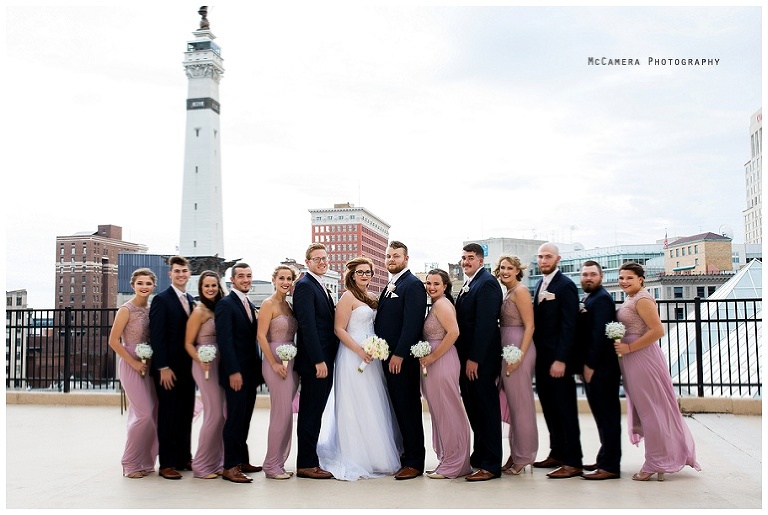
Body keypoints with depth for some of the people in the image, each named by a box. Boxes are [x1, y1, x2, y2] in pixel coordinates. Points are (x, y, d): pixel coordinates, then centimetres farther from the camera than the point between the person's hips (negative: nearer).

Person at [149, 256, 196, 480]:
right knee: (168, 415, 0)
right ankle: (167, 464, 8)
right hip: (168, 368, -6)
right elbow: (157, 336, -12)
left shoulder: (191, 300, 13)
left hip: (188, 367, 6)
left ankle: (184, 458, 20)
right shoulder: (161, 299, -7)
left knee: (186, 414, 11)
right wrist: (163, 367, -17)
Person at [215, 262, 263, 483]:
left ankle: (242, 460, 20)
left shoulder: (250, 305, 16)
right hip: (236, 372, -8)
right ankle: (230, 467, 1)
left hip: (250, 371, 8)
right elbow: (224, 340, -15)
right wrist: (233, 372, -21)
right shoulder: (225, 304, -8)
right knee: (235, 418, -5)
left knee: (244, 418, 12)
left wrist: (258, 368, 11)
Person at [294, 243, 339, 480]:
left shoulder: (322, 287, 18)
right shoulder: (305, 285, -11)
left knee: (315, 412, 14)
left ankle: (309, 459, 22)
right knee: (310, 413, -3)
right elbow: (307, 325, -19)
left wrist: (327, 360, 14)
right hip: (314, 360, -9)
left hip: (325, 359, 9)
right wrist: (319, 360, -22)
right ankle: (306, 465, 5)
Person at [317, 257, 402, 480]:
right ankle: (356, 458, 6)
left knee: (373, 406, 10)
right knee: (356, 406, -3)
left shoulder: (371, 298, 15)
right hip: (353, 356, -8)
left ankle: (374, 455, 19)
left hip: (369, 356, 8)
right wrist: (360, 351, -19)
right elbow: (339, 329, -13)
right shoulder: (348, 298, -8)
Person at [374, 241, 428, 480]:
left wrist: (399, 354, -21)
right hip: (388, 358, 9)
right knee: (399, 408, 13)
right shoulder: (390, 287, 18)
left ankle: (415, 462, 4)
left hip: (403, 359, -9)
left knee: (408, 409, -3)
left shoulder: (413, 285, -10)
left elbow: (412, 323, -18)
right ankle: (405, 454, 22)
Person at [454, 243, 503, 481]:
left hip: (481, 359, -9)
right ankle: (479, 456, 25)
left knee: (486, 409, -3)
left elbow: (485, 324, -20)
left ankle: (490, 465, 5)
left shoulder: (487, 283, -13)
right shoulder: (469, 285, 17)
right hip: (468, 356, 9)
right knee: (473, 408, 15)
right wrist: (464, 358, 11)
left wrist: (474, 359, -21)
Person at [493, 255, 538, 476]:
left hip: (518, 350, -9)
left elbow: (529, 326, -15)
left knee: (521, 404, -1)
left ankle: (523, 457, 9)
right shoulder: (507, 293, 15)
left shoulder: (520, 291, -10)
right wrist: (507, 356, 9)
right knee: (512, 404, 13)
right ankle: (515, 454, 22)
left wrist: (520, 356, -21)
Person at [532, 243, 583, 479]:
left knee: (565, 409, -2)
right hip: (542, 357, 8)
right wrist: (536, 353, 9)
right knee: (549, 407, 13)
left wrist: (560, 359, -20)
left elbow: (569, 326, -16)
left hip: (558, 359, -8)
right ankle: (557, 453, 24)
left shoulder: (565, 285, -11)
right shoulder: (540, 284, 14)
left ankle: (573, 462, 5)